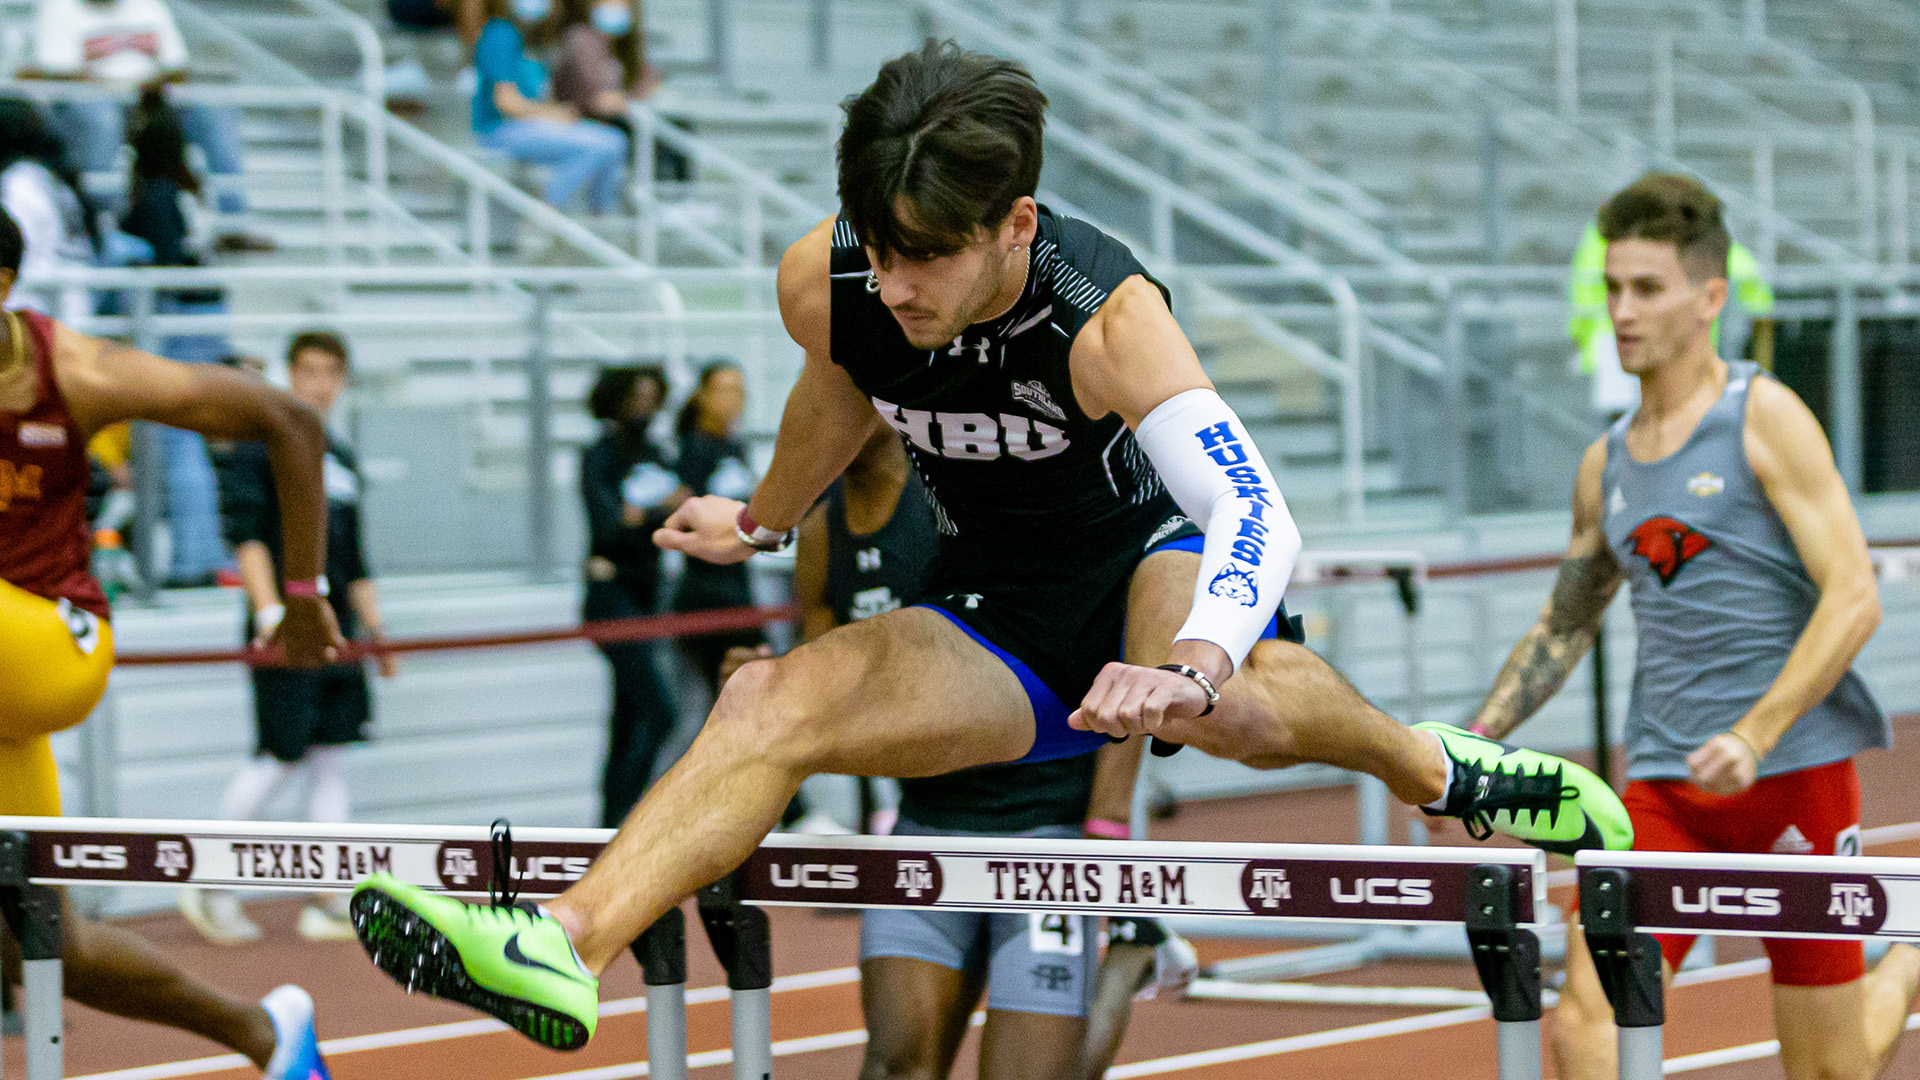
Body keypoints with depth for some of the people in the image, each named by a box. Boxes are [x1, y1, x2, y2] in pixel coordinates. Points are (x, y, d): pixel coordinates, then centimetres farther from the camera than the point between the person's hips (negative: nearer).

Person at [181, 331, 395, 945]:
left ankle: (329, 906, 4)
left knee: (330, 761, 4)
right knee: (279, 757, -7)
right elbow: (246, 533, -14)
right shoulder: (263, 445, -4)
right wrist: (270, 612, -24)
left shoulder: (341, 460, 18)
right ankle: (208, 888, 6)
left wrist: (374, 629, 17)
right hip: (286, 629, -7)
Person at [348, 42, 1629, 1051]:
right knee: (770, 701, -21)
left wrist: (1193, 671, -62)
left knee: (1231, 707, -40)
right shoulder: (825, 285, -16)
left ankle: (1433, 765, -12)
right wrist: (767, 521, 30)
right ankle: (566, 948, -32)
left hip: (1150, 562, -5)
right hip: (998, 633, 5)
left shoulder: (1106, 314, -30)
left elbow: (1257, 515, -42)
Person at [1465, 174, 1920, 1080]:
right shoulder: (1606, 464, 12)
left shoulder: (1764, 418, -6)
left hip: (1795, 768, -5)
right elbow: (1562, 627, 25)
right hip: (1665, 783, 5)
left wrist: (1755, 736, -25)